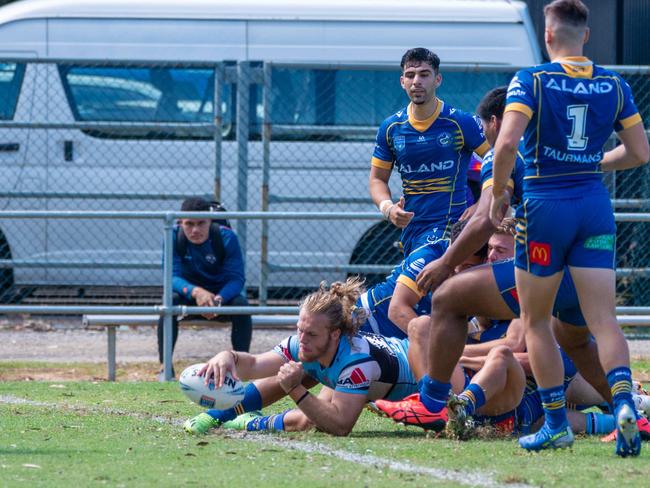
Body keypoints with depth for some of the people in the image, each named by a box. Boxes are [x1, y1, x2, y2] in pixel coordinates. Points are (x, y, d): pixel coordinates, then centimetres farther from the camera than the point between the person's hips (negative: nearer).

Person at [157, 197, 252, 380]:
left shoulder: (226, 237, -18)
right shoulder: (174, 237, -16)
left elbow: (236, 278, -22)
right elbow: (172, 277, -24)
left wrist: (218, 299, -44)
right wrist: (196, 291, -46)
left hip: (222, 296, 0)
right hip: (189, 296, 0)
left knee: (241, 303, -32)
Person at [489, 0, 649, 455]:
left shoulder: (530, 81, -8)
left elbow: (507, 141, -21)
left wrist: (498, 194, -7)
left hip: (545, 206, -3)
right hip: (596, 206, 3)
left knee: (536, 320, 11)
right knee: (604, 320, -1)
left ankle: (557, 423, 10)